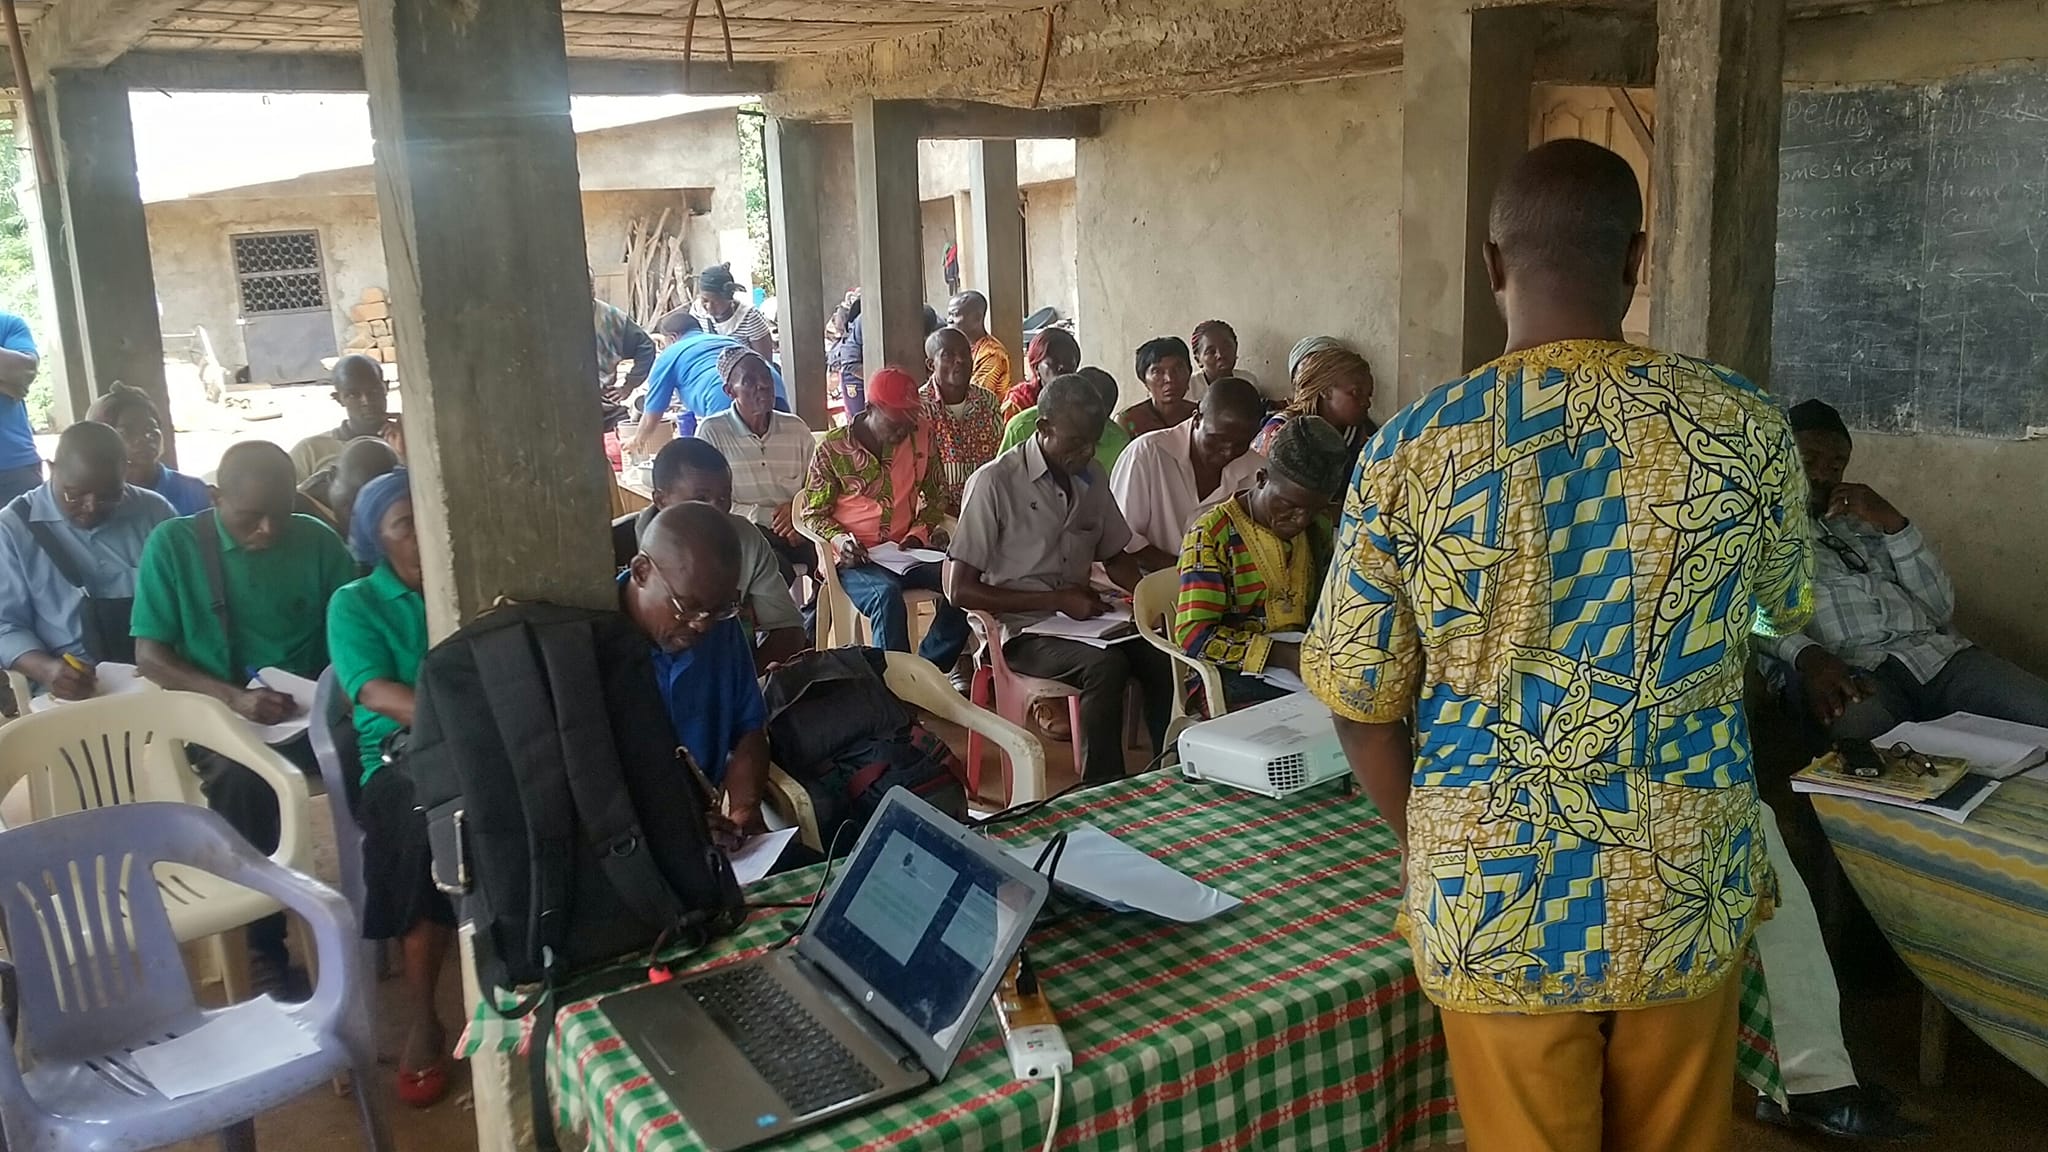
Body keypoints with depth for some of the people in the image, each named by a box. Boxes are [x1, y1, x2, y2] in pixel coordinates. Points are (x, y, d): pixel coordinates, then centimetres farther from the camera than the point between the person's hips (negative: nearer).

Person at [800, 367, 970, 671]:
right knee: (887, 594, -36)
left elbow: (935, 496, 17)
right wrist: (839, 538, -17)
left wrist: (919, 533, -1)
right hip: (855, 559, -3)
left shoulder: (920, 438, 6)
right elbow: (813, 513, 4)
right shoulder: (833, 449, -3)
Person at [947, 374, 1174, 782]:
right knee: (1106, 664, -32)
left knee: (1163, 656, -21)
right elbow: (960, 590, -13)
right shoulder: (994, 483, -11)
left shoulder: (1090, 478, 10)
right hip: (1022, 631, -6)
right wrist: (1057, 599, -17)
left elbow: (1115, 555, 23)